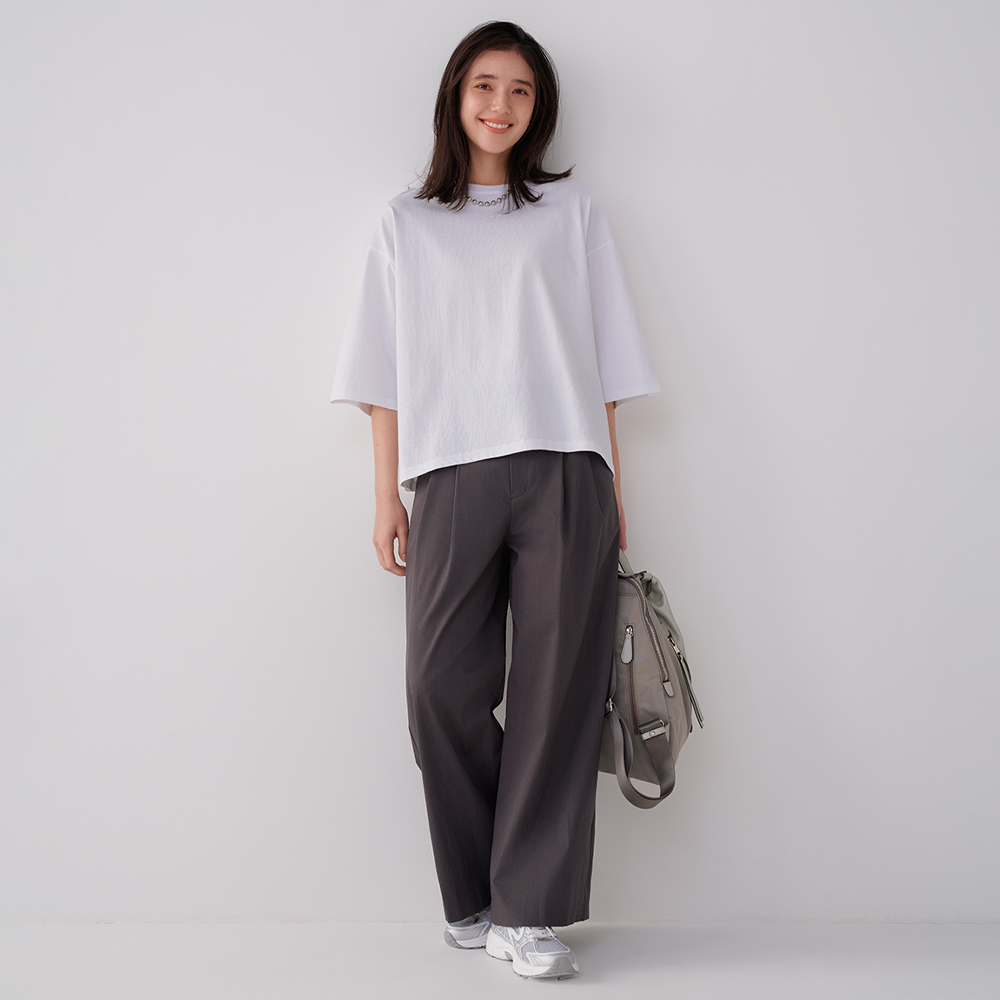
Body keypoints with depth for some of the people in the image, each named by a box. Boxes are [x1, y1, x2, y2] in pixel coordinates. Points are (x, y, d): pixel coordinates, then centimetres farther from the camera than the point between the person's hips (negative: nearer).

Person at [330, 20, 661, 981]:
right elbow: (388, 372, 13)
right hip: (452, 476, 1)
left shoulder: (571, 210, 17)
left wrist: (613, 488, 5)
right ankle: (477, 900, 11)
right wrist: (387, 495, 4)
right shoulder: (406, 222, 18)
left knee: (555, 689, -5)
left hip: (562, 473, 0)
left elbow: (604, 359, 12)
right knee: (443, 688, -6)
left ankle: (528, 913, 3)